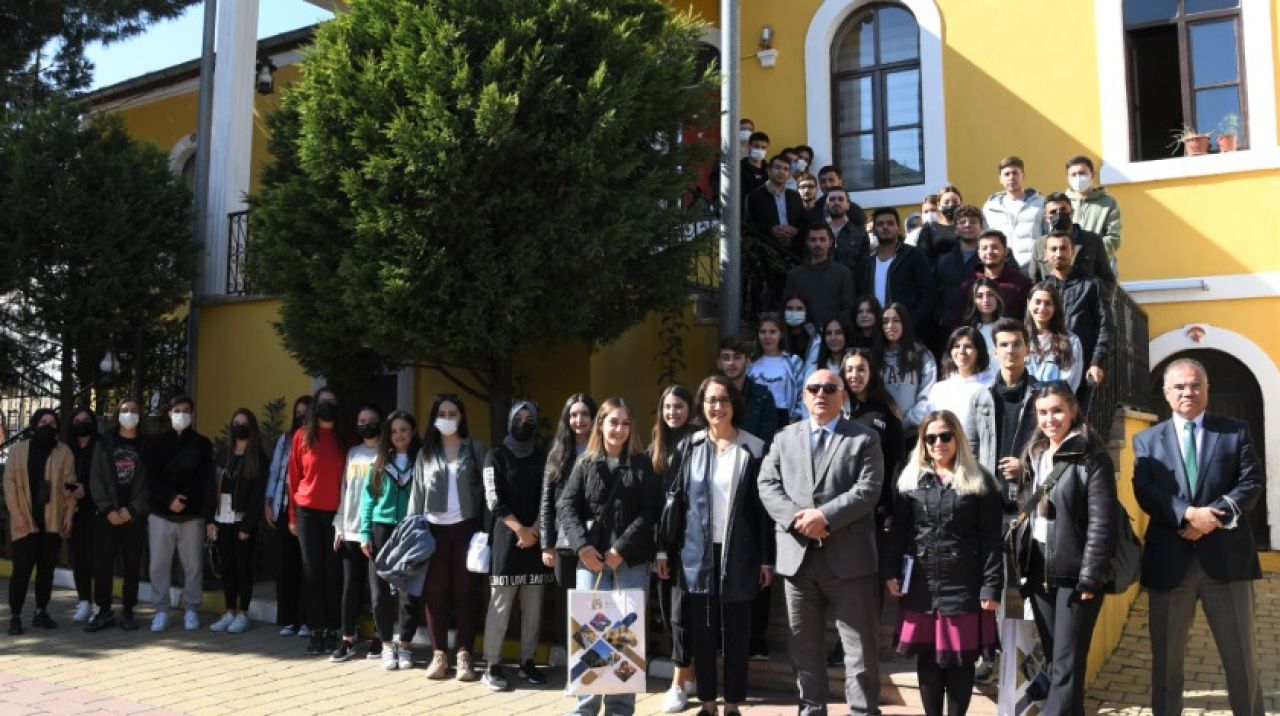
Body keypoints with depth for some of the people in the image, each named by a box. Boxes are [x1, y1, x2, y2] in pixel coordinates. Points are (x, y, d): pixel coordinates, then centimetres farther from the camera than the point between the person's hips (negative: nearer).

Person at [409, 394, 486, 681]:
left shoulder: (475, 449, 4)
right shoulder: (425, 453, 10)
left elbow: (485, 489, 0)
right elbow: (417, 493, 9)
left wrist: (485, 529, -7)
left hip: (465, 527, -2)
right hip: (435, 528, 2)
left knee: (465, 591, 2)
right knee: (435, 592, 4)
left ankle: (464, 654, 8)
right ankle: (439, 654, 12)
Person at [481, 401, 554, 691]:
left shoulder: (542, 458, 13)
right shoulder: (497, 456, 4)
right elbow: (494, 500, -3)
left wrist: (535, 529, -5)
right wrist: (519, 529, -9)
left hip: (536, 539, 3)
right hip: (506, 537, -3)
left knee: (533, 606, 4)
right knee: (500, 604, -5)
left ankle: (527, 662, 11)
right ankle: (492, 666, -1)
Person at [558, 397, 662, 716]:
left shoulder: (642, 465, 6)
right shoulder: (585, 464, 9)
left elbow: (649, 512, -2)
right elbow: (567, 507, 2)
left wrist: (621, 549, -11)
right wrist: (582, 545, -13)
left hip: (631, 560, -1)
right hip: (591, 558, 1)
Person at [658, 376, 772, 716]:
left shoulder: (754, 448, -1)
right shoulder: (689, 446, 4)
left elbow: (764, 506, 0)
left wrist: (767, 558, -2)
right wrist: (664, 549, 2)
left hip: (738, 554, -1)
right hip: (696, 552, 2)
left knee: (735, 634, 7)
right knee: (701, 633, 8)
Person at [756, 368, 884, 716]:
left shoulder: (864, 439, 3)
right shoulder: (784, 437, 12)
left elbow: (867, 490, -9)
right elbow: (767, 485, 4)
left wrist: (824, 515, -18)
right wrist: (796, 517, -13)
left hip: (848, 557, -3)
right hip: (798, 555, 3)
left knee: (860, 645, 3)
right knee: (804, 645, 13)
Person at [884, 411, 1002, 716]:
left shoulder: (980, 482, 1)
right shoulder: (910, 480, 8)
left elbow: (991, 539, -2)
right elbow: (898, 531, 7)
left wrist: (992, 587, -8)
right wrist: (891, 572, -1)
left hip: (964, 586, -2)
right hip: (920, 585, 2)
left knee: (960, 659, 5)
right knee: (927, 659, 8)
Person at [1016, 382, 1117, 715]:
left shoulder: (1092, 457, -9)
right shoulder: (1034, 456, 12)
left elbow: (1102, 522, -13)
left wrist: (1090, 577, -17)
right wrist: (1024, 569, 9)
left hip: (1074, 574, -6)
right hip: (1040, 573, 6)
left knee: (1066, 666, -3)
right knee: (1054, 661, 13)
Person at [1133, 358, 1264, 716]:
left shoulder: (1235, 432, 8)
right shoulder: (1147, 440, 7)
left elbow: (1252, 483, -2)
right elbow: (1145, 492, -5)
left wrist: (1213, 516, -16)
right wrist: (1188, 514, -21)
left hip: (1226, 556, 0)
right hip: (1170, 560, 1)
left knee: (1242, 654, 9)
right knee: (1166, 656, 11)